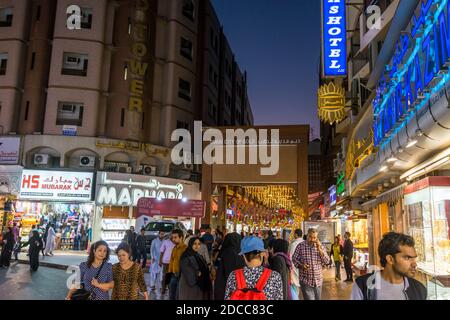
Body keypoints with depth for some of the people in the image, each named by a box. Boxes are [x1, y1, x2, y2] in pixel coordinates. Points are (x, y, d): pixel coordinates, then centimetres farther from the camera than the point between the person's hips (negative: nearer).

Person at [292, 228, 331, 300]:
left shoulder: (321, 246, 2)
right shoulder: (300, 246, -7)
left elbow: (327, 262, -4)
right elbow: (294, 259, -2)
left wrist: (319, 249, -15)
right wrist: (301, 265, -21)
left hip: (318, 281, 4)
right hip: (306, 281, -4)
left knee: (317, 298, 18)